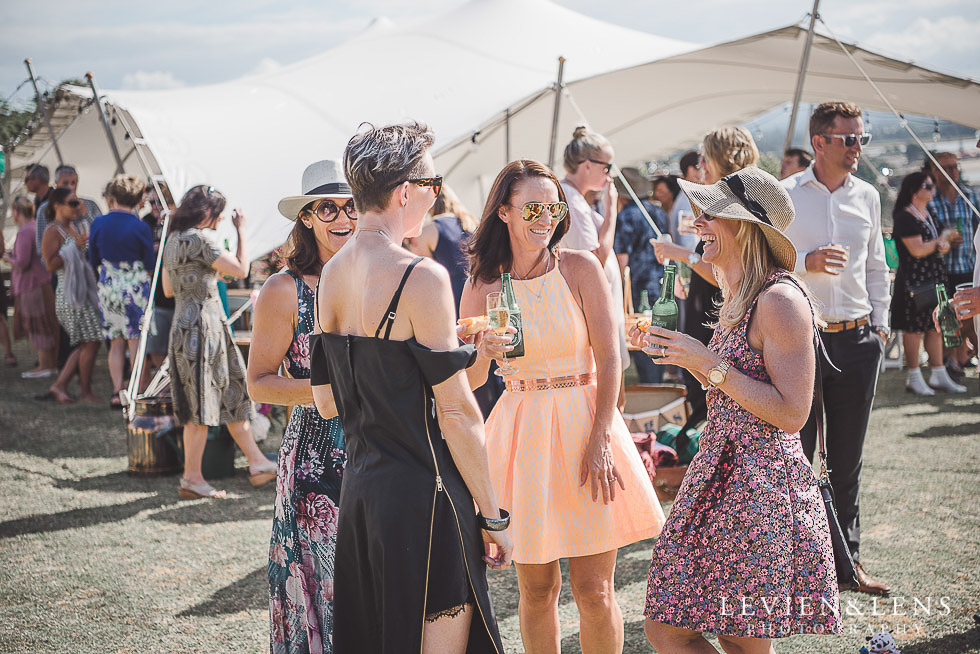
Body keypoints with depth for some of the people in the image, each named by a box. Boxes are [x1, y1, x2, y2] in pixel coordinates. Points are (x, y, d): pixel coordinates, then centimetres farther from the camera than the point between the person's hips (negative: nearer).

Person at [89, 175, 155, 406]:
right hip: (135, 288, -4)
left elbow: (93, 262, 8)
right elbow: (150, 266, -5)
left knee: (116, 343, 11)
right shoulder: (140, 227, -12)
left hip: (107, 286, 4)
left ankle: (117, 392, 10)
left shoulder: (98, 224, -2)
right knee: (138, 343, 1)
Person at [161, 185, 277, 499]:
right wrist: (241, 230, -5)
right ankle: (191, 479, 1)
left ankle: (257, 463, 17)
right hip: (202, 325, -10)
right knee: (201, 405, -4)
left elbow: (168, 290, 20)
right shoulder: (197, 240, -16)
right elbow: (241, 269, -16)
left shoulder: (174, 240, 14)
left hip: (184, 325, 10)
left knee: (232, 395, 12)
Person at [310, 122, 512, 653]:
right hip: (423, 493, -8)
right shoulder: (421, 277, -17)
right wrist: (493, 514, -9)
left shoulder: (331, 275, 7)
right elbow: (455, 410, -17)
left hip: (359, 488, 8)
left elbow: (325, 401, 13)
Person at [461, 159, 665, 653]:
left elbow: (609, 358, -4)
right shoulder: (483, 284, 0)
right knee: (536, 589, 9)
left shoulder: (580, 268, -2)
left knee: (594, 590, 0)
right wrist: (486, 353, -19)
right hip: (522, 433, 1)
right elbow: (468, 381, 3)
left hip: (585, 422, -1)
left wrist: (600, 440, -12)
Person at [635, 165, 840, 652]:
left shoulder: (780, 300, -15)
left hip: (759, 489, -10)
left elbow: (791, 414, -19)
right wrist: (673, 350, 15)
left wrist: (710, 365, -18)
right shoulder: (740, 298, 15)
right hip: (722, 474, 10)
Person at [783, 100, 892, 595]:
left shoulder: (867, 197, 11)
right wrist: (805, 261, -17)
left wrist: (880, 322, 10)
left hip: (857, 340, 4)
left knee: (847, 458, 10)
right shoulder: (784, 196, -2)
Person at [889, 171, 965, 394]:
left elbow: (941, 244, 18)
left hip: (934, 277, 9)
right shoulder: (905, 217, -12)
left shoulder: (929, 215, 16)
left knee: (935, 326, 9)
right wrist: (940, 240, -6)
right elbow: (917, 250, -19)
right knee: (914, 328, -3)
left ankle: (939, 375, 15)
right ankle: (914, 378, 4)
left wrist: (943, 246, -6)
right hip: (913, 279, -9)